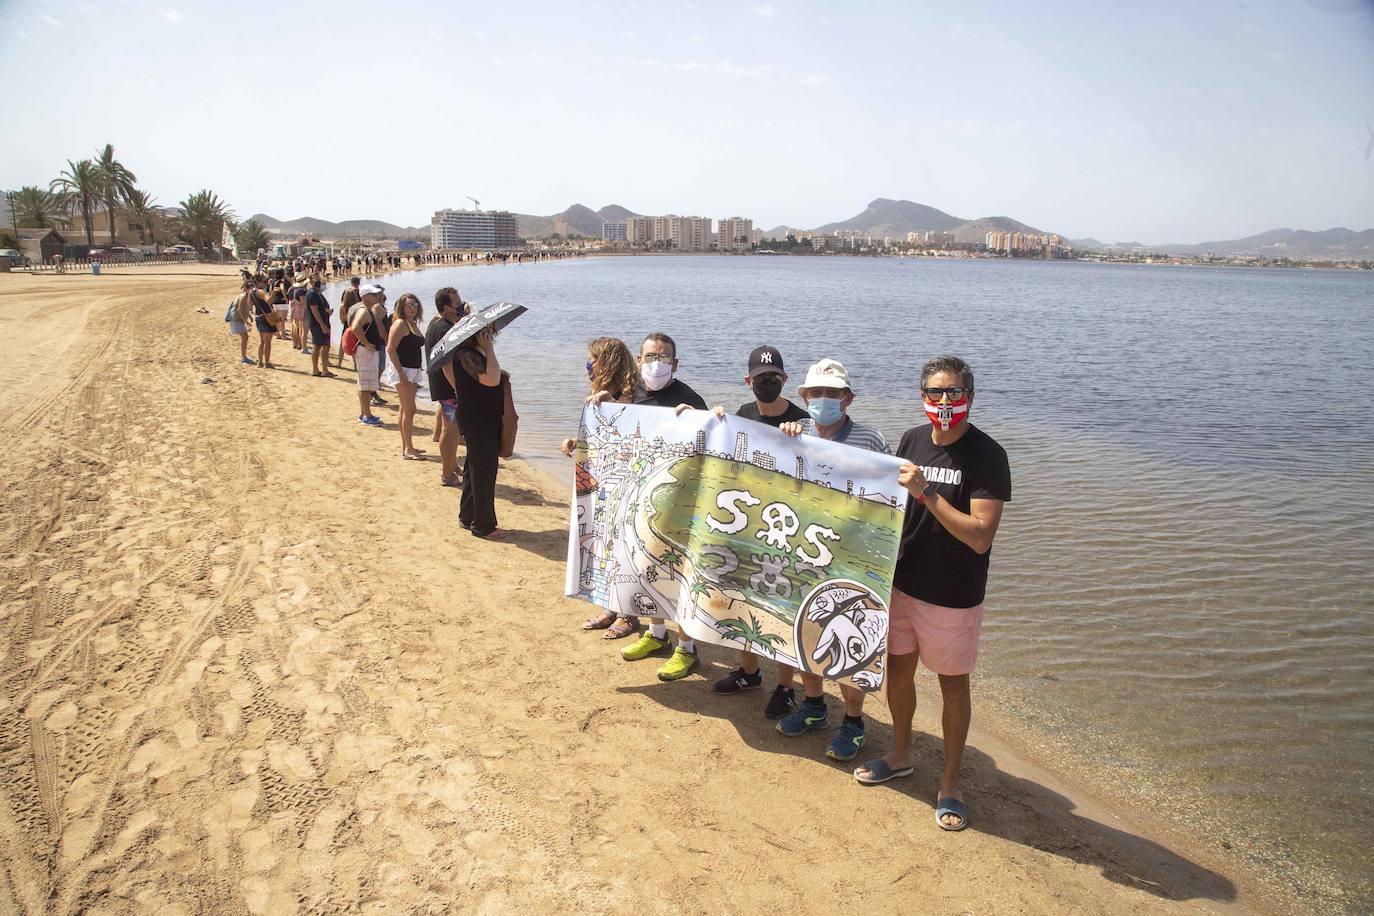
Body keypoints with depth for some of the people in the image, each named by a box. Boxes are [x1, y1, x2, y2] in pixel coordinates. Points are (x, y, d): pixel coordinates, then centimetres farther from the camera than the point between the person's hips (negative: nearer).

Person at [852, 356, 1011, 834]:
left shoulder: (987, 455, -17)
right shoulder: (912, 439, 0)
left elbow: (981, 537, -26)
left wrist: (926, 492, -30)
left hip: (953, 595, -5)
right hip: (902, 583, 5)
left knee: (953, 686, 9)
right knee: (898, 670, 18)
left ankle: (950, 782, 27)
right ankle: (901, 754, 41)